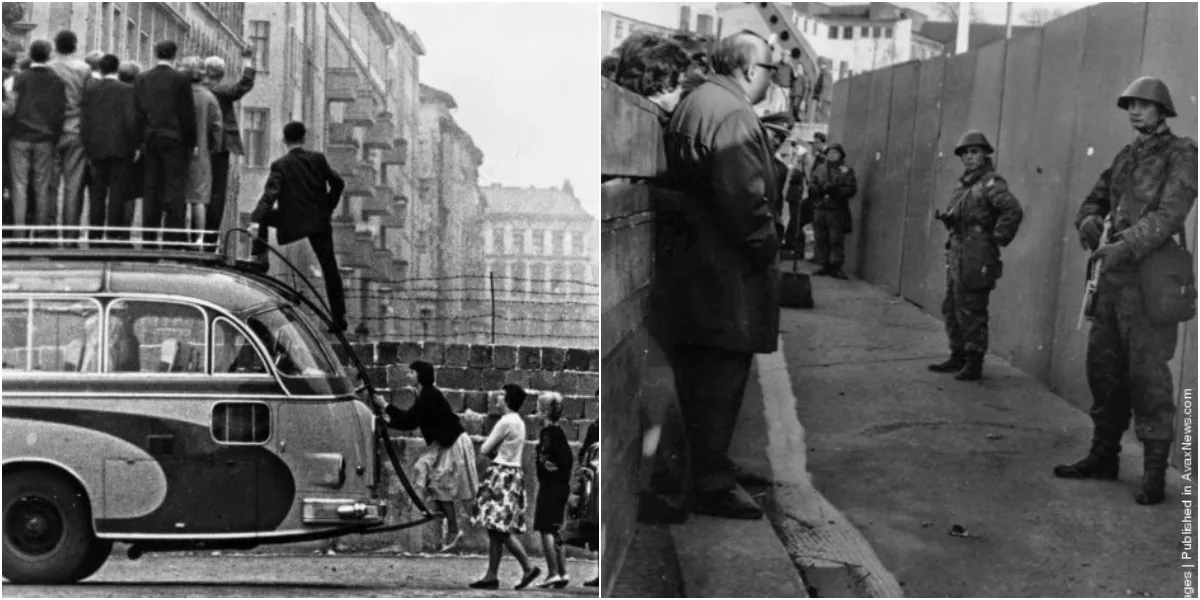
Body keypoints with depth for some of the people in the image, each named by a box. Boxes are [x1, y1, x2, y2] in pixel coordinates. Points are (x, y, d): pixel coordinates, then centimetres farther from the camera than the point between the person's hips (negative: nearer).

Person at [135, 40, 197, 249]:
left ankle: (149, 237, 10)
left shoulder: (142, 79, 6)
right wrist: (191, 143, 1)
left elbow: (138, 112, 6)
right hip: (175, 139, -4)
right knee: (175, 189, -3)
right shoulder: (181, 79, -6)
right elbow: (188, 114, -6)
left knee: (151, 189, 8)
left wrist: (140, 141, 10)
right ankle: (173, 237, -6)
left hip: (150, 139, 4)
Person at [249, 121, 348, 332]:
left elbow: (269, 196, -17)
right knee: (329, 266, 10)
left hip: (291, 223, -3)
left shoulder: (280, 165, -7)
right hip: (319, 221, 3)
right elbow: (338, 184, 7)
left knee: (261, 216, 23)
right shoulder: (318, 159, 3)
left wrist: (253, 221, -20)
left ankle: (260, 258, 20)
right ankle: (339, 317, 8)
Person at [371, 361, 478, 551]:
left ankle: (454, 531, 7)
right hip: (443, 444, 9)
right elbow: (411, 423, 12)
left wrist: (385, 406, -16)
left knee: (442, 487, -4)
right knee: (433, 485, 6)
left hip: (454, 444, -9)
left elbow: (410, 419, -23)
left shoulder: (430, 395, -18)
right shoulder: (425, 395, 10)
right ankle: (453, 529, 12)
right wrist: (389, 421, 2)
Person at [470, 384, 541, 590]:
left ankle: (528, 567, -7)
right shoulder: (518, 421, 14)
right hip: (512, 473, 10)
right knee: (495, 529, 9)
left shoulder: (506, 422, -14)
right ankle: (491, 576, 11)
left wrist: (486, 444, 8)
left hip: (502, 475, -10)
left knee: (499, 529, -7)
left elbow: (485, 449, -11)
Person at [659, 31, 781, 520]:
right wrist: (768, 250, -11)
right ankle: (710, 485, 6)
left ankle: (700, 467, 31)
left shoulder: (690, 104, 15)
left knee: (697, 377, 18)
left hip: (688, 266, 10)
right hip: (726, 275, -10)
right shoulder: (733, 115, -18)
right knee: (723, 375, -2)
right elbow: (744, 200, -25)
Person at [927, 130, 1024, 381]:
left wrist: (997, 239, -17)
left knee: (971, 311, -5)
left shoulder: (991, 183, -11)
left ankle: (974, 363, 5)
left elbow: (1014, 211, -23)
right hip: (956, 256, 9)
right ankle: (958, 357, 26)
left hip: (976, 257, -9)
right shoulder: (962, 184, 15)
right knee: (951, 309, 14)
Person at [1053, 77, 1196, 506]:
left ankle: (1155, 471, 0)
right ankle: (1104, 455, 22)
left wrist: (1126, 246, -29)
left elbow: (1170, 214, -17)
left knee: (1147, 374, -7)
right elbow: (1096, 199, 19)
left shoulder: (1181, 154, -4)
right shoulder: (1126, 156, 17)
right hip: (1114, 275, 7)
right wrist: (1089, 219, -5)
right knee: (1103, 367, 11)